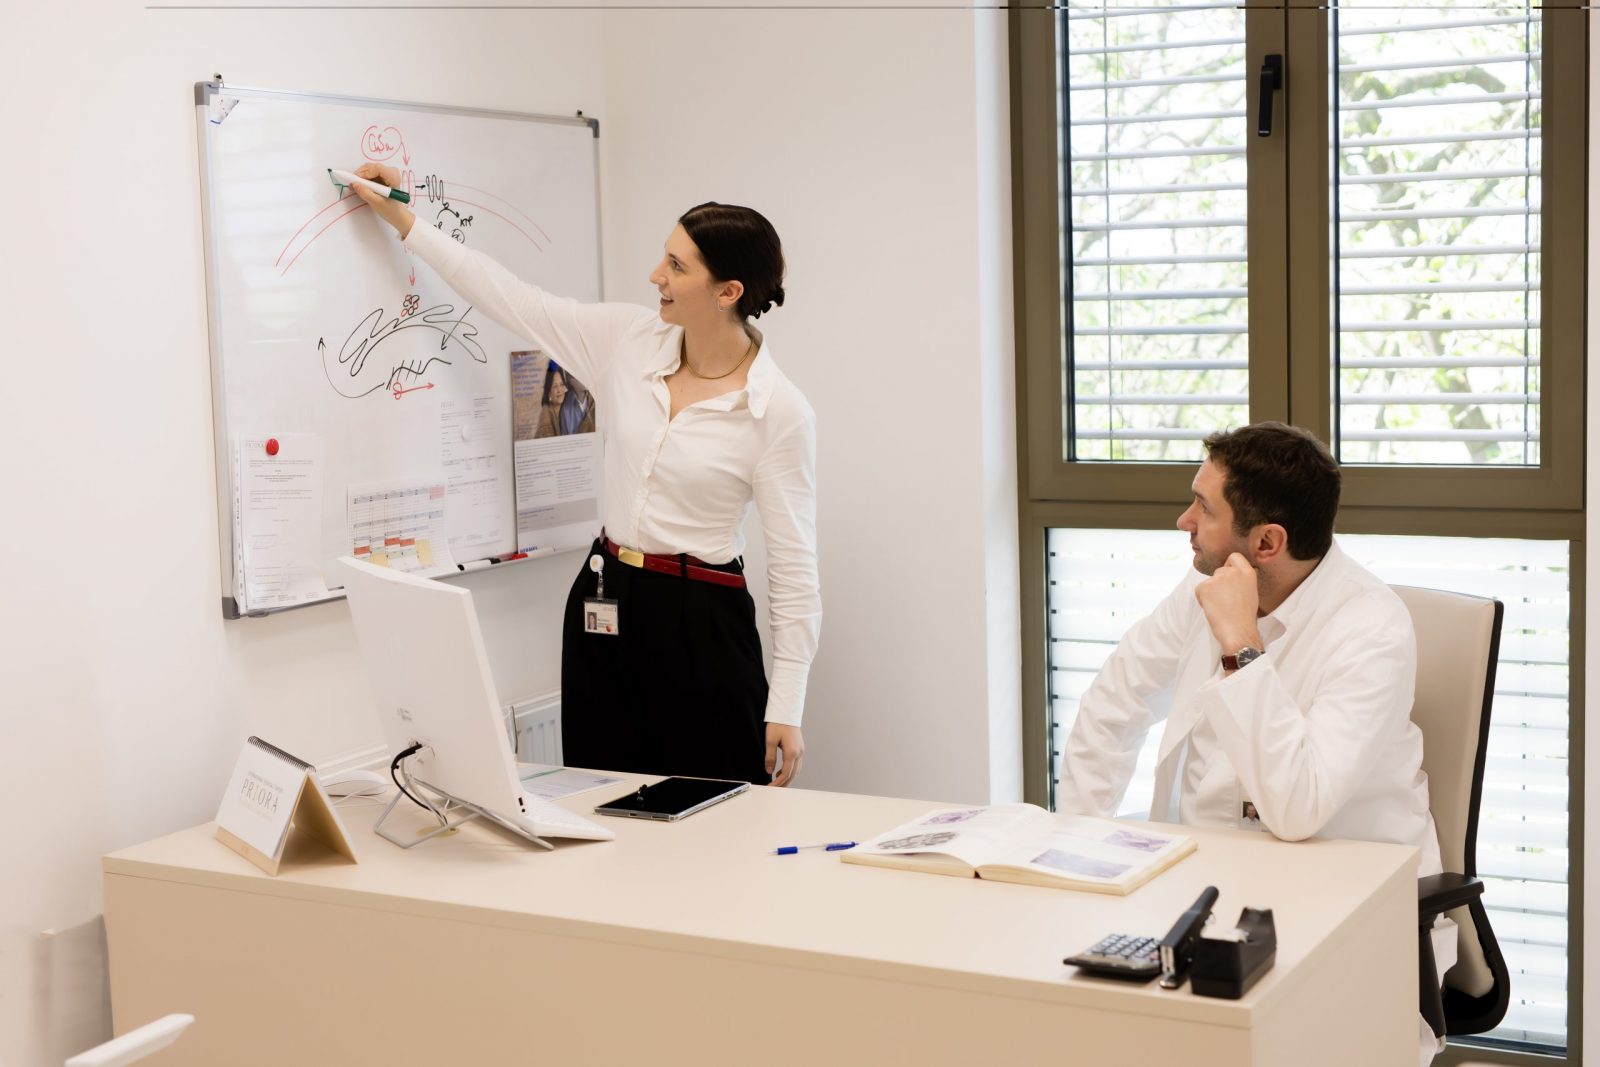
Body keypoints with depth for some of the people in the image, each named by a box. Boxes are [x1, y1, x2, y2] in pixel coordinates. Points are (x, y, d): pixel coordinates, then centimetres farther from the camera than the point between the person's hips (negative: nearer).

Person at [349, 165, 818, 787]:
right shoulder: (627, 339, -1)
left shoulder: (780, 411, -14)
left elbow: (794, 564, -11)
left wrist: (786, 709, -12)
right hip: (604, 604, 5)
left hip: (702, 624, -5)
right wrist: (404, 222, 10)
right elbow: (512, 298, 9)